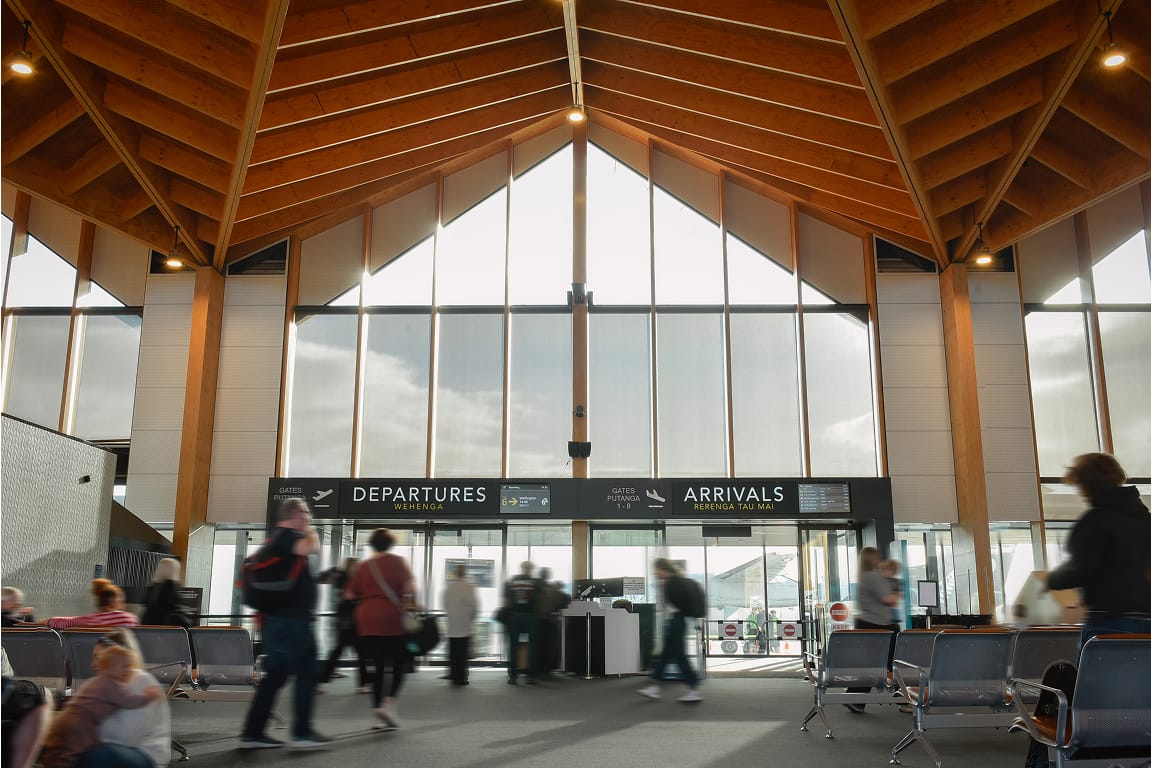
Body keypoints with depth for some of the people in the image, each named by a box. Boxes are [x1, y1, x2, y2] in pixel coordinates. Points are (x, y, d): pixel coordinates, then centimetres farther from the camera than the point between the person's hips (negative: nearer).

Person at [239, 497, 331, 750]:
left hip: (276, 618, 10)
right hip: (291, 618, -10)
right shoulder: (289, 535, -13)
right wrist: (310, 530, -12)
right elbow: (311, 548, -34)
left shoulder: (275, 538, 19)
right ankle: (302, 732, 1)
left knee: (275, 675, 11)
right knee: (306, 672, -2)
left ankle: (252, 732, 12)